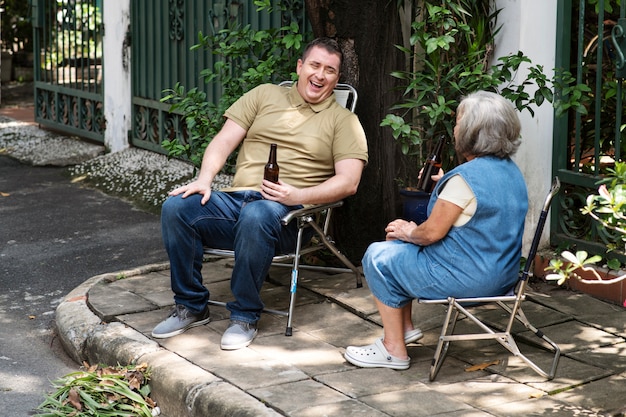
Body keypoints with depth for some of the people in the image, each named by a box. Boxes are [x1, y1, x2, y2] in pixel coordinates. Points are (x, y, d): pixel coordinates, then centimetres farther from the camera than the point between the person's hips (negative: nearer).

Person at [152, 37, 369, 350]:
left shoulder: (343, 121, 11)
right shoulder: (265, 95, 19)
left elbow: (348, 182, -1)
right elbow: (224, 141, 13)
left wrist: (297, 196, -17)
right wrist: (203, 181, -5)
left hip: (287, 213, -4)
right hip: (234, 200, 4)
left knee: (256, 216, -39)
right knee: (176, 207, -23)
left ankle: (245, 317, -22)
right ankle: (190, 306, -6)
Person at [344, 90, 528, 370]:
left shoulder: (465, 177, -23)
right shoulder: (511, 171, 6)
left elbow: (432, 233, -19)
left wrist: (408, 232, 1)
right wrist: (445, 186, 15)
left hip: (469, 278, -10)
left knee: (378, 257, 4)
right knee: (399, 248, 22)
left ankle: (394, 350, 8)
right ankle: (405, 328, 27)